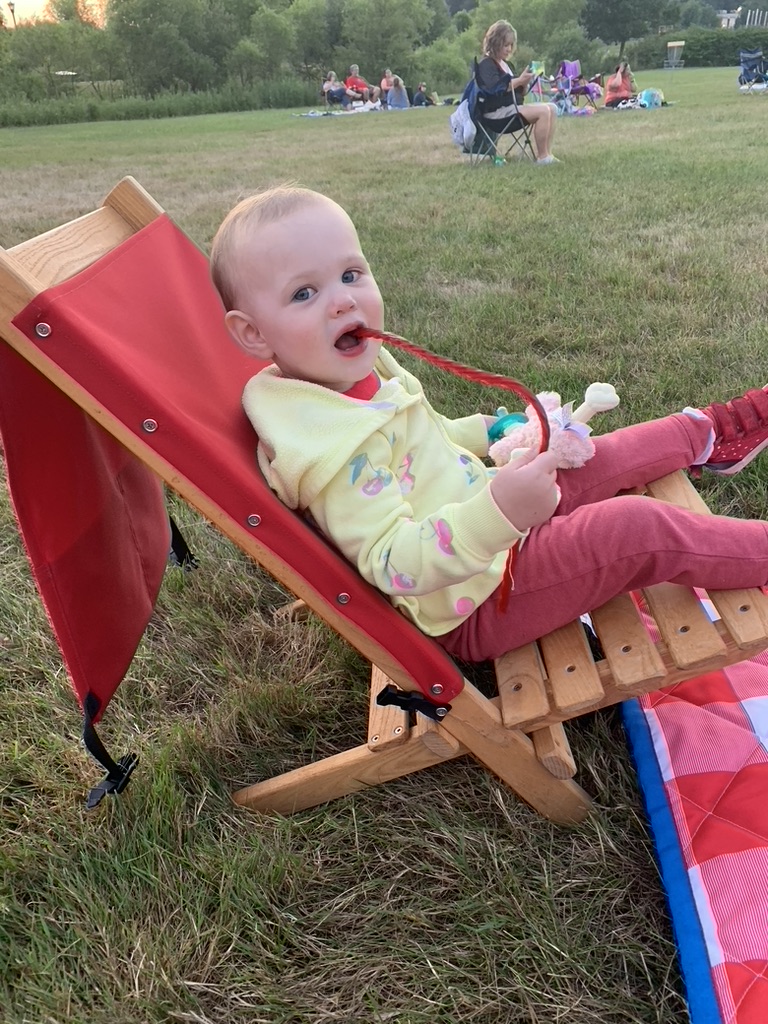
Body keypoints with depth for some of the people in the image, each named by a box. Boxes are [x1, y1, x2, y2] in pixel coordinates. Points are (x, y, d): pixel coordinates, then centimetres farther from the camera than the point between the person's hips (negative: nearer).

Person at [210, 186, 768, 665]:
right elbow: (392, 565, -37)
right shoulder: (334, 444, -33)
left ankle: (706, 435, 45)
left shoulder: (361, 373, -2)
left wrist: (489, 431, 10)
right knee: (639, 527, -18)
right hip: (474, 605, -10)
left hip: (492, 512, 10)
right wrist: (497, 515, -50)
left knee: (606, 458, 19)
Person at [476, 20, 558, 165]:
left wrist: (525, 83, -1)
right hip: (497, 113, -9)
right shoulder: (486, 64, -6)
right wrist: (519, 80, -22)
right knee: (543, 111, -22)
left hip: (513, 108, 9)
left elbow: (519, 93, 20)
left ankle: (547, 154, -10)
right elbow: (496, 88, -23)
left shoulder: (505, 64, 21)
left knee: (551, 108, -3)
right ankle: (541, 157, -18)